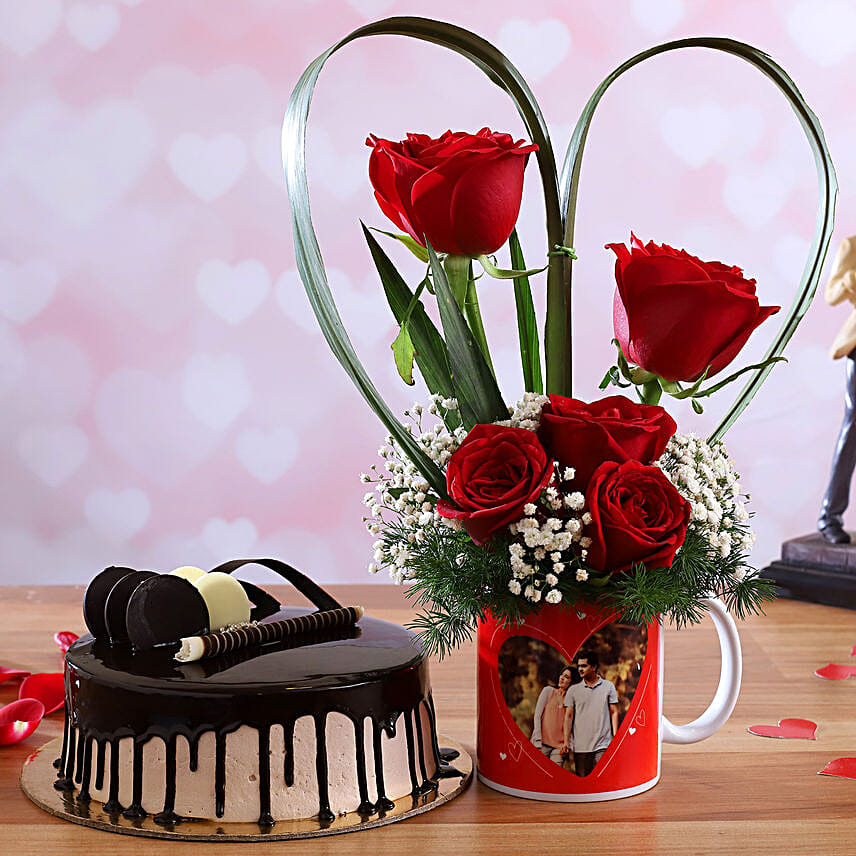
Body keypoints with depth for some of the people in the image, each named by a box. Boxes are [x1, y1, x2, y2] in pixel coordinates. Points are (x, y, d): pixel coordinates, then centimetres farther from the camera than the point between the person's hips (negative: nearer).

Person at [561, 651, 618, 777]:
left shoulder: (608, 686, 7)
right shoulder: (573, 690, 8)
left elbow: (614, 712, 8)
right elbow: (568, 716, 5)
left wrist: (615, 737, -1)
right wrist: (566, 741, -4)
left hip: (603, 744, -1)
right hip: (580, 746, 1)